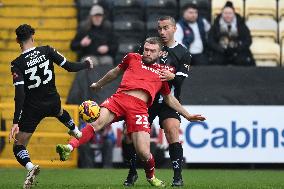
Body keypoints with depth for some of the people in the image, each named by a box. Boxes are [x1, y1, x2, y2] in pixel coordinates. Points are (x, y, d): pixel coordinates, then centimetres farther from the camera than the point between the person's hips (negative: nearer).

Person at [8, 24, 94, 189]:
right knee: (60, 112, 43)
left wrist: (16, 122, -24)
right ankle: (75, 131, 64)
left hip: (32, 108, -4)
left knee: (18, 146, 3)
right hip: (53, 102, 4)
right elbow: (69, 67, -4)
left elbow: (19, 94, -24)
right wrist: (87, 64, 17)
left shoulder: (17, 64, -18)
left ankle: (30, 167, -25)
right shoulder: (47, 51, -11)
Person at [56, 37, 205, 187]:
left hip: (139, 108, 0)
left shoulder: (163, 72, 23)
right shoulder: (133, 58, 22)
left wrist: (187, 115, 31)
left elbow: (169, 98, 32)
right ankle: (69, 148, -43)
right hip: (119, 98, 0)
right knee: (99, 121, -31)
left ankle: (151, 177, 18)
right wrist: (98, 84, 48)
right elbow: (115, 73, 37)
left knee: (143, 152, -12)